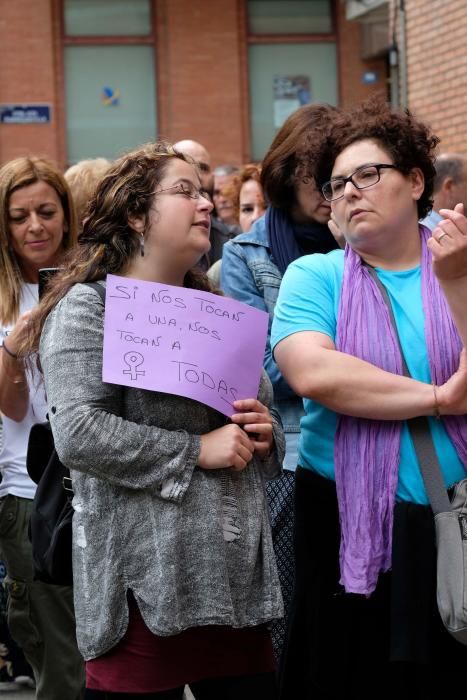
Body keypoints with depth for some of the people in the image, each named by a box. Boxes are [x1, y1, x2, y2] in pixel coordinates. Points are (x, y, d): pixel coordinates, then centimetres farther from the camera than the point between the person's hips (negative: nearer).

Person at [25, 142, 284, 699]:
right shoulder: (89, 305, -3)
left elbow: (256, 408, 29)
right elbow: (78, 431, -16)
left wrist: (263, 433, 5)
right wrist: (197, 451, -15)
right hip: (147, 581, -6)